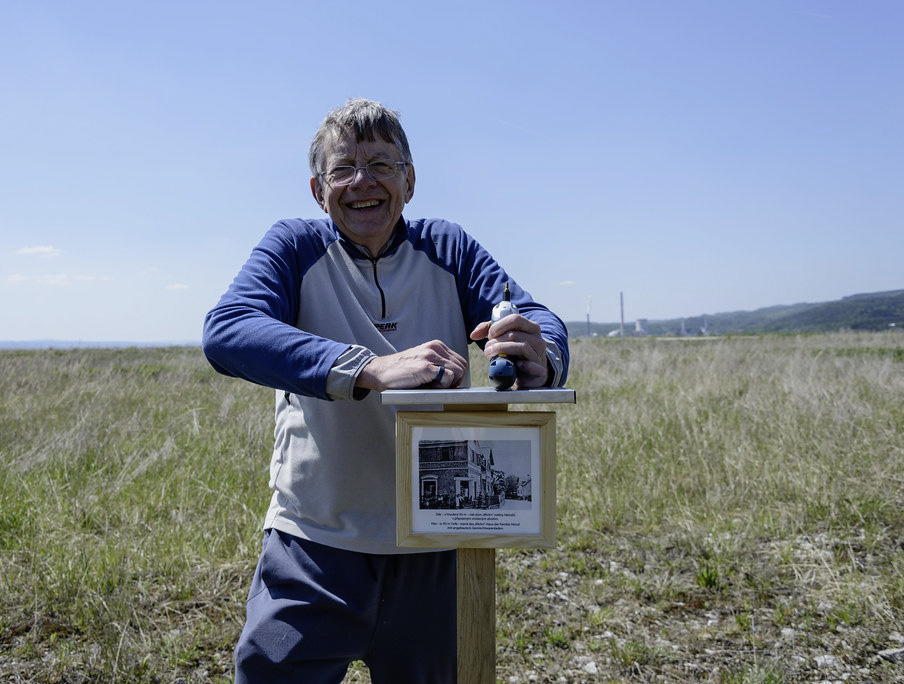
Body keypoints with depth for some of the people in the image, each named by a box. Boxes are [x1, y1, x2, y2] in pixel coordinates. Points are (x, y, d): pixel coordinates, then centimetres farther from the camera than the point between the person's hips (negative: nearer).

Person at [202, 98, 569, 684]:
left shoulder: (449, 250, 2)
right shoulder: (295, 247, -4)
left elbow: (543, 323, -9)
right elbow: (226, 333, -23)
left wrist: (538, 359, -35)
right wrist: (370, 369, -36)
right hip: (316, 548, -2)